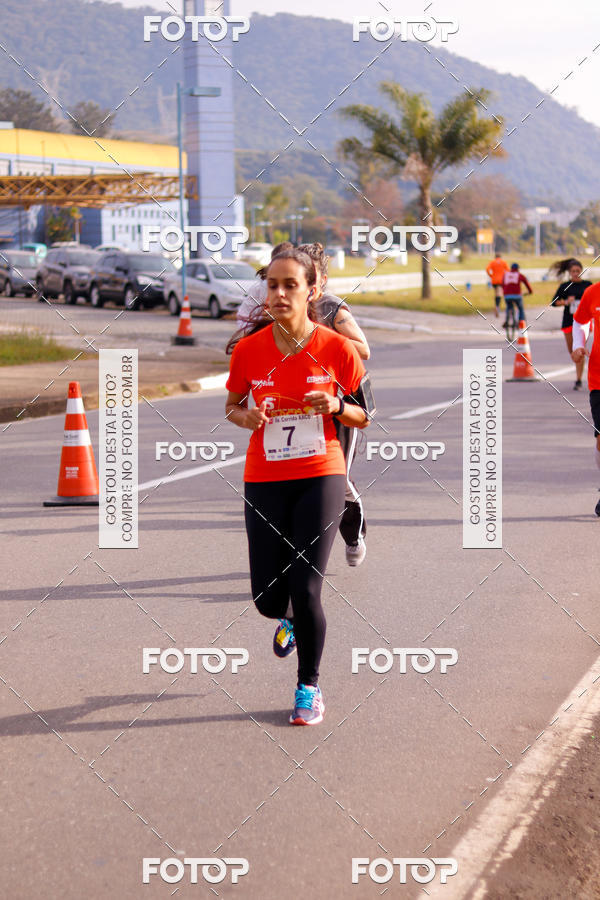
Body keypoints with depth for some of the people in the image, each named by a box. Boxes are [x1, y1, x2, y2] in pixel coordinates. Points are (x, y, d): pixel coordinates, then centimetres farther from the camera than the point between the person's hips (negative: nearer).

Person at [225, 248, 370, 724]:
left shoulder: (337, 348, -6)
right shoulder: (248, 349, -3)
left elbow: (366, 416, 5)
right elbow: (232, 405, 12)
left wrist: (337, 407, -16)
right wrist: (246, 417, -10)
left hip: (321, 476, -2)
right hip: (264, 480, 2)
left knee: (305, 590, -9)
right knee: (268, 599, 2)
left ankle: (310, 686, 15)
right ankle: (290, 618, 42)